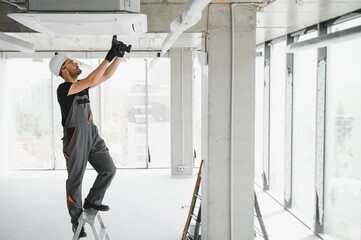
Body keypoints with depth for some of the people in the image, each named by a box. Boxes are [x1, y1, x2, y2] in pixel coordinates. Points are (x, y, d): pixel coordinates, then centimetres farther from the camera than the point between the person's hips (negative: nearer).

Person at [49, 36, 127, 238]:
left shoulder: (82, 85, 11)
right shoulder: (63, 89, -15)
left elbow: (106, 76, 10)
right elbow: (92, 80, -26)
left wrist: (119, 55, 0)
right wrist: (110, 55, -23)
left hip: (92, 135, 8)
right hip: (75, 138, -7)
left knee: (109, 169, 4)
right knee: (75, 179, 4)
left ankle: (92, 201, 23)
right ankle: (76, 219, 19)